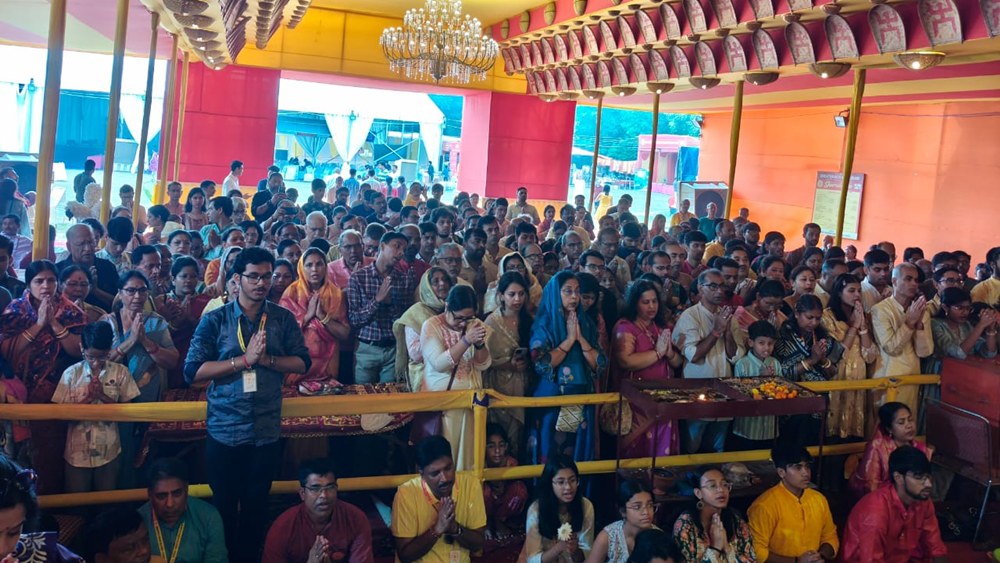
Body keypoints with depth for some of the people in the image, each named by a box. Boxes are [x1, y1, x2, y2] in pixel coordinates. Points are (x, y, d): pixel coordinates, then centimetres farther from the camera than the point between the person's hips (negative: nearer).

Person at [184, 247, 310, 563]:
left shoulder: (283, 318, 2)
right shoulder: (214, 320, -5)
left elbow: (302, 363, -1)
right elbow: (193, 371, -12)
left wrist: (266, 359, -16)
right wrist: (244, 359, -19)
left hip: (267, 431, 2)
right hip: (224, 431, -1)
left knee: (256, 507, 14)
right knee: (223, 508, 11)